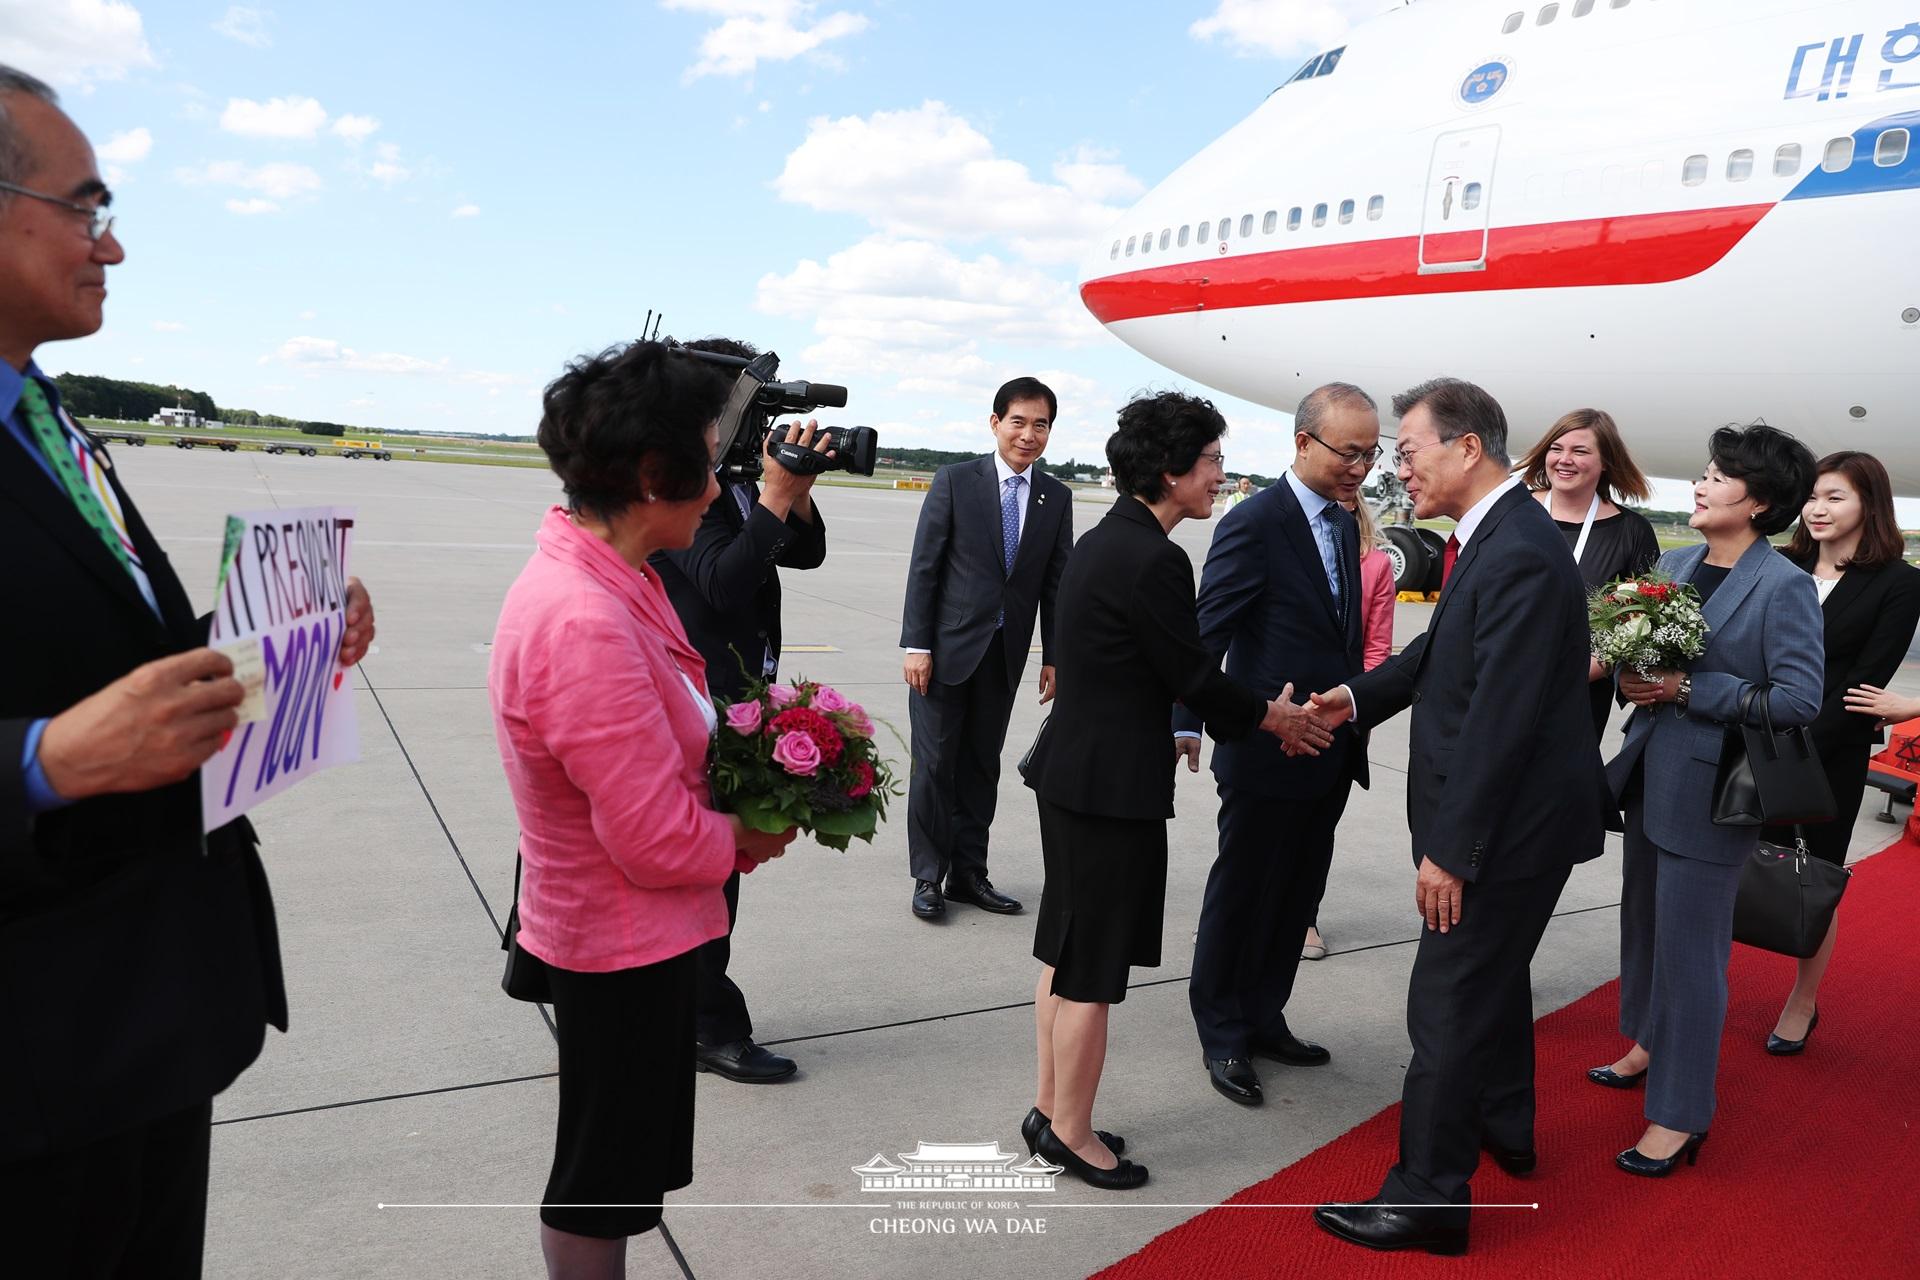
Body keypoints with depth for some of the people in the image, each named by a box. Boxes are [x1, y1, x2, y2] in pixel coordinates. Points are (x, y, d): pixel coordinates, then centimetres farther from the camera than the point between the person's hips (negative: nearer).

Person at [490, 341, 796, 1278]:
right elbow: (659, 842, -28)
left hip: (634, 929, 9)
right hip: (626, 945, -9)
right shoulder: (587, 625, -32)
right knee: (605, 1175, 14)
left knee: (618, 1157, 27)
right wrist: (747, 840, -10)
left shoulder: (588, 578, 0)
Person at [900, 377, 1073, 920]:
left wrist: (1052, 657, 4)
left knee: (982, 765, 12)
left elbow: (1055, 583, 7)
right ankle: (928, 876, 15)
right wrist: (916, 644, -11)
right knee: (935, 763, 3)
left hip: (1005, 652, 3)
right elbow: (924, 566, -7)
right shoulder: (955, 480, -5)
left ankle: (968, 873, 23)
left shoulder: (1057, 497, 5)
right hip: (948, 646, -3)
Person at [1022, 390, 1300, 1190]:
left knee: (1067, 955, 19)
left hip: (1073, 770, 10)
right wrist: (1270, 716, 4)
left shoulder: (1105, 541, 10)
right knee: (1094, 970, 5)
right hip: (1113, 786, -10)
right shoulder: (1152, 559, -20)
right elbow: (1193, 674, -14)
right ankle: (1072, 1133, 22)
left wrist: (1249, 713, 18)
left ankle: (1050, 1110, 34)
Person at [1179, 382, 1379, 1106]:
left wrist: (1353, 721, 14)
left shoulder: (1344, 524, 10)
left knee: (1296, 899, 18)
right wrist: (1186, 724, -25)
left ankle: (1264, 1020, 35)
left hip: (1330, 756, 8)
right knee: (1241, 898, 8)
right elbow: (1206, 633, -18)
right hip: (1267, 755, -8)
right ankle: (1222, 1038, 25)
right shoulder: (1255, 523, -15)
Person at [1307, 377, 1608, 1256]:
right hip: (1510, 817, 10)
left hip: (1510, 823, -10)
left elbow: (1499, 720, -27)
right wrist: (1360, 696, -1)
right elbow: (1441, 649, 13)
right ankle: (1504, 1130, 47)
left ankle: (1429, 1198, 15)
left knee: (1449, 1003, 0)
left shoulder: (1521, 555, -26)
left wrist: (1452, 849, -23)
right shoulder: (1492, 537, 4)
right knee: (1493, 976, 26)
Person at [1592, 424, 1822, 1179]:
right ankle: (1651, 1044, 41)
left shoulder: (1783, 587, -12)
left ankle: (1680, 1114, 12)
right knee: (1644, 918, 20)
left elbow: (1800, 698, -18)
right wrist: (1631, 681, -8)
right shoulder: (1672, 565, 7)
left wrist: (1688, 691, -20)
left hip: (1711, 790, -7)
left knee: (1689, 942, -1)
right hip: (1650, 773, 7)